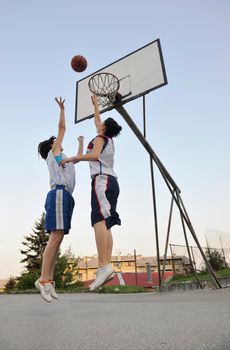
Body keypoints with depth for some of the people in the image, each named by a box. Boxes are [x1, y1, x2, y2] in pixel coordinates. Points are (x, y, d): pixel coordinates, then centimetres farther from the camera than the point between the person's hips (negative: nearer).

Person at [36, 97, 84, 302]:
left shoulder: (63, 159, 32)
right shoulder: (52, 153, 12)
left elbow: (79, 158, 47)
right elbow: (62, 127, 12)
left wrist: (81, 142, 54)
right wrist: (62, 109, 21)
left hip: (65, 197, 9)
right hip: (59, 194, -9)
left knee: (58, 238, 1)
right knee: (56, 237, -17)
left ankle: (49, 280, 1)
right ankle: (43, 279, -19)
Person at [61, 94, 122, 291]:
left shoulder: (99, 138, 4)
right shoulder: (109, 140, 25)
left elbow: (94, 156, -16)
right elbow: (97, 122, 42)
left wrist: (71, 158, -9)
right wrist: (95, 105, 55)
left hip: (102, 180, -8)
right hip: (112, 181, 9)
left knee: (99, 221, -21)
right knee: (105, 225, -1)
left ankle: (104, 266, -32)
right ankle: (107, 266, -8)